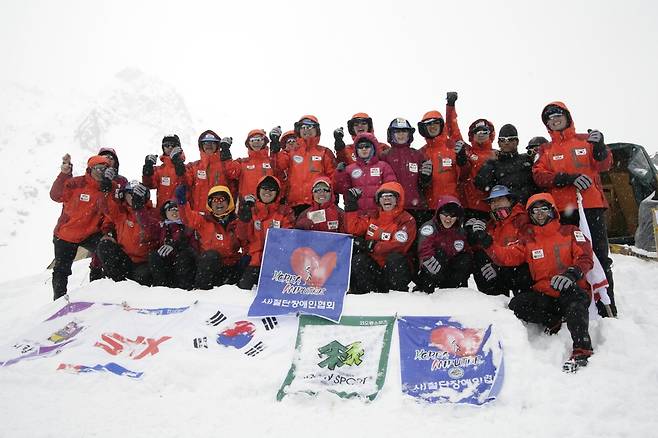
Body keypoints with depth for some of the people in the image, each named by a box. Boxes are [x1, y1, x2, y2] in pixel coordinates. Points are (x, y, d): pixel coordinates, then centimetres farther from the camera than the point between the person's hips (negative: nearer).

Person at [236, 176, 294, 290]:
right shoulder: (252, 210, 12)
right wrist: (244, 219, -13)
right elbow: (243, 236, 2)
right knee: (244, 286, -11)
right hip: (255, 258, 2)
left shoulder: (284, 211, 8)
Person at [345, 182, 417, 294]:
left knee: (395, 258, -33)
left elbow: (398, 246, -17)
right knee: (358, 260, -23)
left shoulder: (407, 221, -4)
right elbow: (354, 228, 4)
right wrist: (351, 205, 0)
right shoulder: (373, 217, 15)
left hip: (396, 269, -3)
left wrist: (370, 245, -19)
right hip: (373, 267, 4)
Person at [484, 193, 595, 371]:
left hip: (571, 289, -3)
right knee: (516, 305, -22)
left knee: (574, 298, -38)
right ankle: (556, 320, -9)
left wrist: (572, 273, -26)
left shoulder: (570, 232, 7)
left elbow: (585, 257, -6)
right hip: (543, 294, 3)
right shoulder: (527, 239, 14)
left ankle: (582, 349, -41)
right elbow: (507, 256, 1)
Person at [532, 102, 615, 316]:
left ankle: (607, 304, 3)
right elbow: (539, 175, 0)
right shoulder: (546, 150, 14)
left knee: (599, 255, -1)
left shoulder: (586, 140, 13)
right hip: (562, 210, 1)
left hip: (592, 205, 0)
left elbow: (604, 165, 4)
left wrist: (600, 147, -16)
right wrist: (568, 178, -14)